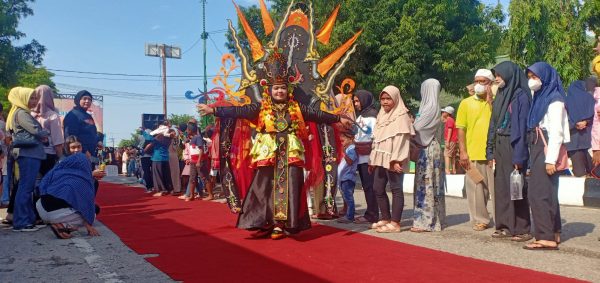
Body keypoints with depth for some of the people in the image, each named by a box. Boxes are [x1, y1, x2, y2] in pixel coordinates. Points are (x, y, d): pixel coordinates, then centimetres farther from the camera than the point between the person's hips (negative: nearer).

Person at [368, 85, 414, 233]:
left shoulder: (401, 116, -5)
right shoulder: (382, 116, 20)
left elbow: (401, 140, -15)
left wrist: (396, 160, -23)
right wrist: (372, 160, 17)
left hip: (393, 160, -9)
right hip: (380, 159, 9)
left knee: (396, 189, -5)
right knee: (378, 189, 11)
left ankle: (395, 223, -4)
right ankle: (386, 219, 21)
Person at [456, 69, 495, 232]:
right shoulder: (466, 103, 7)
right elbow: (461, 129, 5)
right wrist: (463, 152, -3)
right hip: (473, 154, 1)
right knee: (476, 189, 6)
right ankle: (480, 219, 17)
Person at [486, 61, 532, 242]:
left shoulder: (521, 96, -9)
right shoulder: (500, 96, 14)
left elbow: (523, 127, -13)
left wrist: (519, 156, -17)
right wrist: (490, 151, 10)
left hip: (514, 146, -7)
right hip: (499, 147, 7)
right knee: (501, 187, 7)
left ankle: (522, 229, 5)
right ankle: (505, 226, 15)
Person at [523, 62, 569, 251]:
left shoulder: (554, 100, -10)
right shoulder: (539, 97, 16)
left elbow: (556, 132, -16)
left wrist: (550, 159, -21)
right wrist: (534, 156, 10)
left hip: (548, 149, -9)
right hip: (538, 148, 9)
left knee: (539, 193, -10)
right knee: (547, 193, 12)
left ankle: (546, 237, -7)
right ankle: (553, 234, 20)